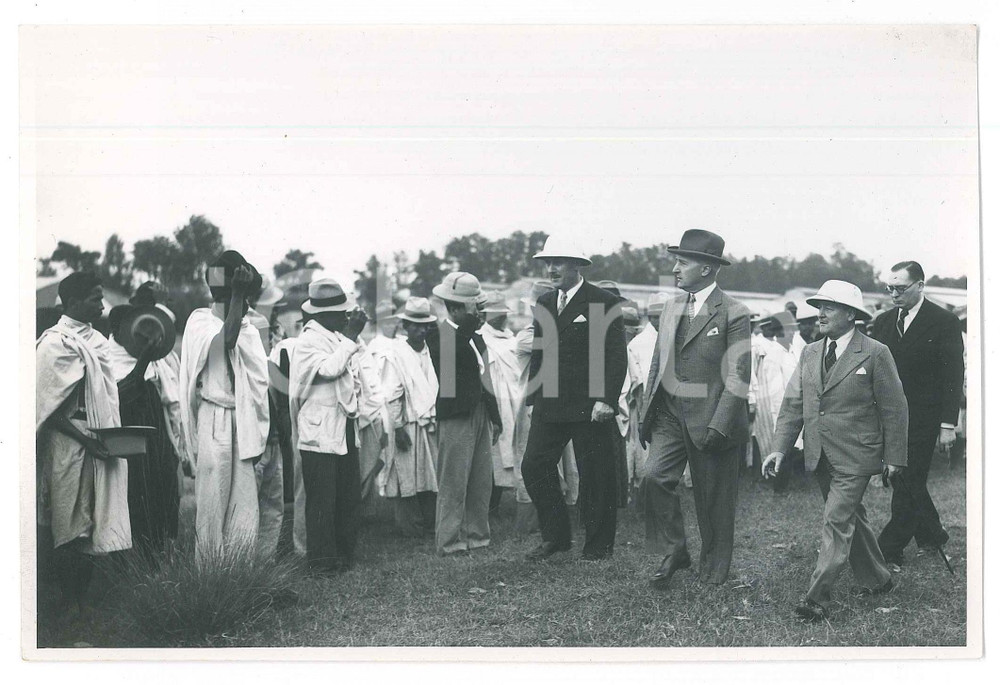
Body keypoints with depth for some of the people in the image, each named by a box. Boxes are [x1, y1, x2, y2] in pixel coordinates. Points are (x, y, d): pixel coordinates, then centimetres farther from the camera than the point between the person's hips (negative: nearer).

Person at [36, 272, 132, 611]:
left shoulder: (96, 340, 13)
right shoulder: (55, 344, -12)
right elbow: (49, 408, -17)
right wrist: (86, 440, -20)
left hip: (99, 446, 8)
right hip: (70, 446, -8)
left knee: (89, 529, 11)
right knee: (70, 531, -1)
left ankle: (82, 600, 19)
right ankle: (71, 607, 7)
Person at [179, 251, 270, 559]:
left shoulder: (249, 329, 15)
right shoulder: (200, 322, -3)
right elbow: (227, 337, -27)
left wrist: (259, 439, 13)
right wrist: (237, 294, -22)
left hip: (243, 424, 5)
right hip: (214, 421, -5)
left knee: (244, 513, 2)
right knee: (212, 507, -2)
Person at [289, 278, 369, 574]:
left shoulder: (339, 337, 12)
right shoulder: (308, 341, -11)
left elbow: (354, 373, 26)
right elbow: (329, 369, -27)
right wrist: (351, 336, -22)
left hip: (346, 428, 8)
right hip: (320, 433, -8)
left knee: (350, 496, 11)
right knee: (322, 499, -2)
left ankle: (345, 553, 22)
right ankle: (321, 559, 7)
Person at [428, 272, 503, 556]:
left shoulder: (475, 336, 18)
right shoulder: (440, 336, -6)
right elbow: (449, 354, -28)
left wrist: (495, 417, 23)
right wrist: (469, 325, -33)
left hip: (480, 416, 8)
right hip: (456, 417, -8)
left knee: (482, 483, 11)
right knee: (453, 483, -6)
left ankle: (476, 536, 19)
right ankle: (449, 542, -2)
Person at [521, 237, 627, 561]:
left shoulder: (603, 302, -5)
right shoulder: (544, 303, 13)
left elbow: (616, 356, -9)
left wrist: (607, 400, -16)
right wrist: (533, 398, 13)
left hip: (590, 407, -6)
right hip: (550, 406, 6)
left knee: (595, 476, 1)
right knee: (534, 467, 1)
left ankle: (598, 545, 15)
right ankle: (556, 537, 15)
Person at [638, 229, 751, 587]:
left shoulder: (733, 315, -9)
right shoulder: (671, 309, 12)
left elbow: (738, 376, -13)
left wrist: (718, 427, -19)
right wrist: (647, 413, 13)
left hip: (712, 419, -5)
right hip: (670, 414, 5)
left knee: (713, 500, 4)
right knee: (654, 477, -13)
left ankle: (712, 575, 20)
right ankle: (672, 552, 4)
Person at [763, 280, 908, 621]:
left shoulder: (875, 354, -8)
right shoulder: (810, 353, 8)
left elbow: (894, 409, -5)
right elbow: (793, 404, 7)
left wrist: (894, 458, -5)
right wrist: (779, 448, -2)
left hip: (855, 458, -6)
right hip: (820, 457, 6)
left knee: (836, 522, -10)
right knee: (851, 518, 17)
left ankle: (817, 599, -8)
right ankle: (877, 579, 34)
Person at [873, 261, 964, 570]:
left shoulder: (945, 322, -5)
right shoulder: (883, 322, 9)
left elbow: (953, 376, -7)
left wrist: (948, 424, -12)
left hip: (923, 418, -5)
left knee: (908, 481, -6)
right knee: (905, 479, 11)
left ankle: (889, 550, -4)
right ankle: (931, 535, 29)